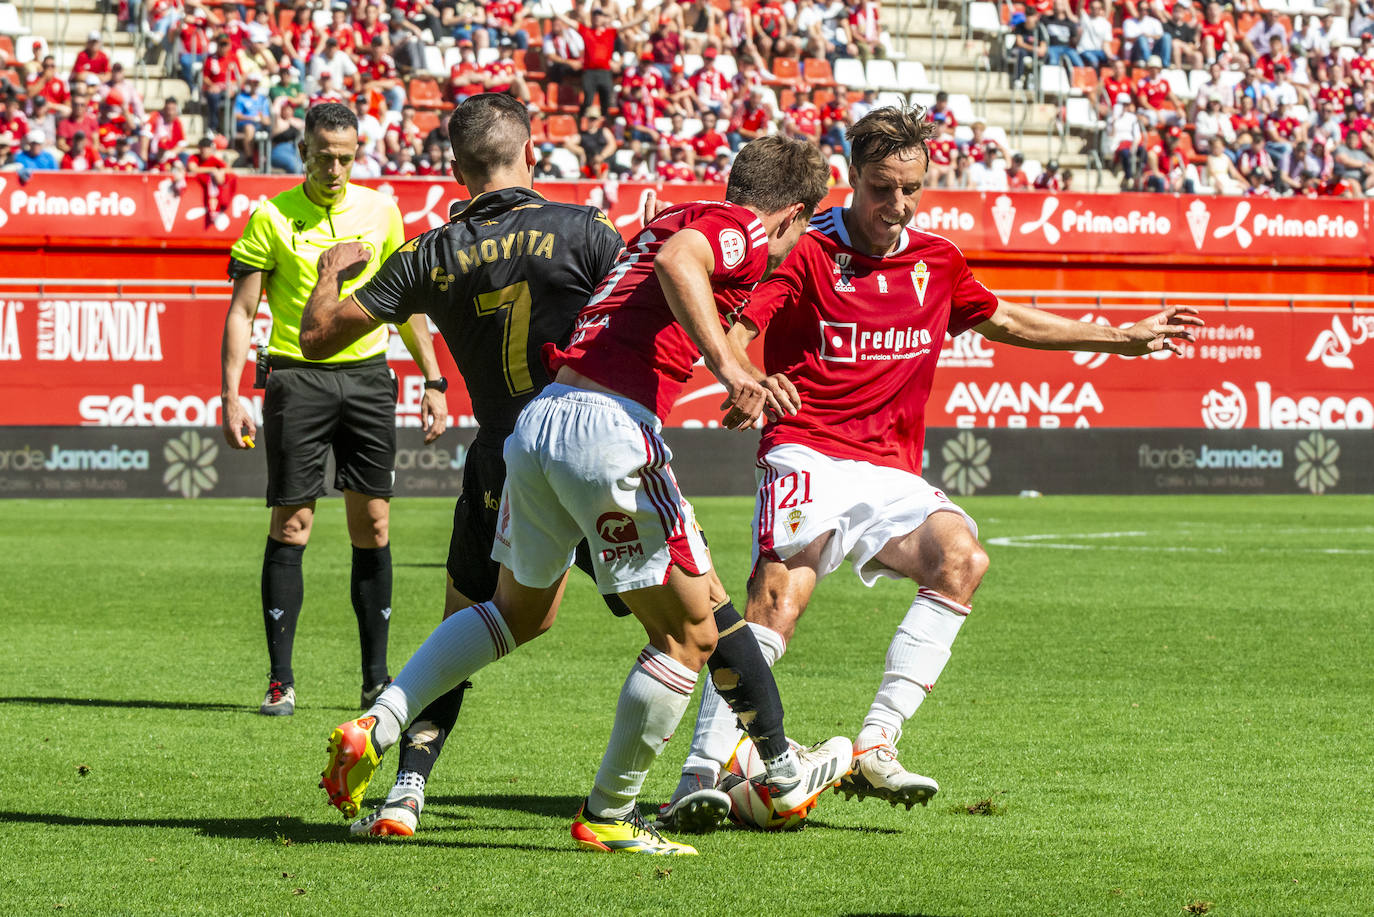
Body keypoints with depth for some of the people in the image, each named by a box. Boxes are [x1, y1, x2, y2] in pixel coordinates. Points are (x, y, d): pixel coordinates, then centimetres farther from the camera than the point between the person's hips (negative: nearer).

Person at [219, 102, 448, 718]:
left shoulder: (379, 210, 7)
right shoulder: (272, 218, -3)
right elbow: (241, 311, -2)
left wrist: (433, 381, 11)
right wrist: (231, 397, -10)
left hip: (367, 374, 3)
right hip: (297, 377, -3)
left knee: (372, 526, 2)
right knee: (290, 525, -6)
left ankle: (377, 678, 10)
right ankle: (281, 682, -3)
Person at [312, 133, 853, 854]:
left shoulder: (673, 217, 26)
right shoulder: (744, 230, 0)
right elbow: (679, 262, -23)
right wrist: (729, 366, -30)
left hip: (537, 421, 9)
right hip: (612, 430, -9)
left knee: (519, 610, 28)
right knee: (689, 634, 5)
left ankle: (374, 728, 20)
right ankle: (607, 815, 10)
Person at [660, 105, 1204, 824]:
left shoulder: (936, 262, 17)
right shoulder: (807, 253, -1)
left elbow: (1004, 320, 34)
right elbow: (735, 326, -14)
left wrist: (1125, 339, 38)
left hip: (891, 475, 5)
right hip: (807, 455, -5)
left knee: (961, 557, -24)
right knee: (778, 598, -28)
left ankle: (875, 746, -26)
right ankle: (702, 773, -27)